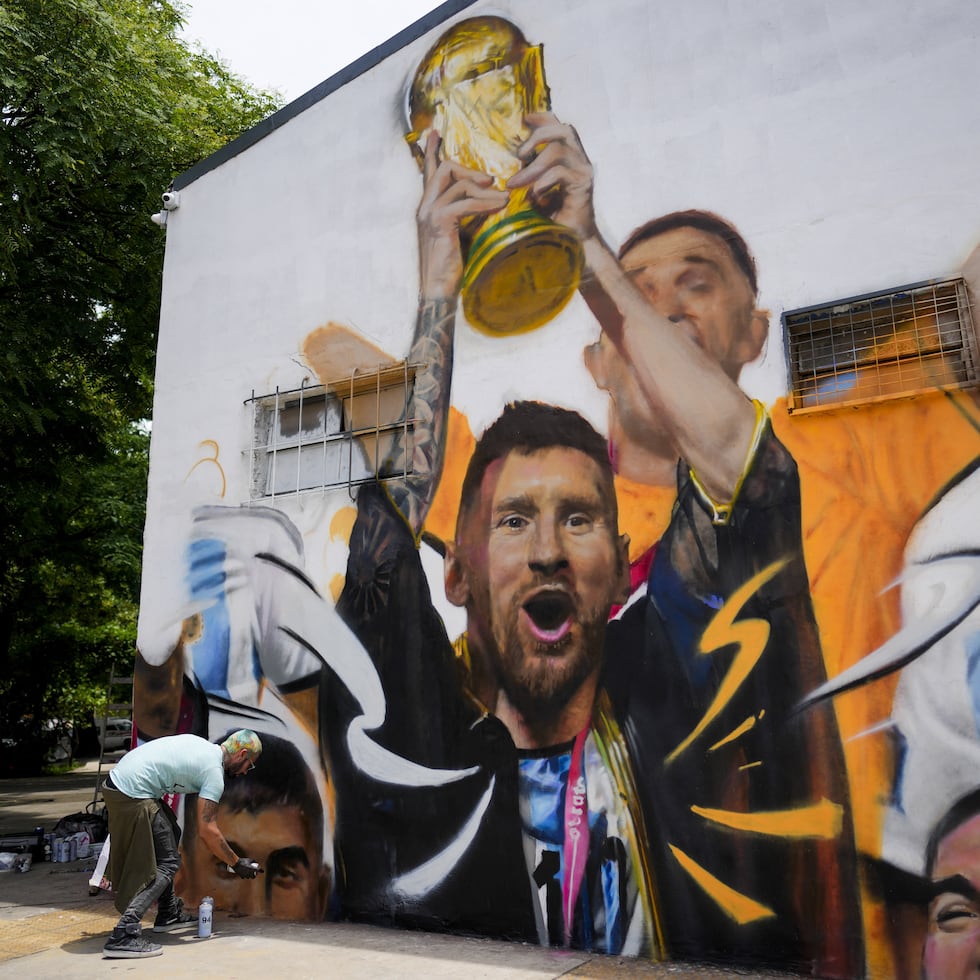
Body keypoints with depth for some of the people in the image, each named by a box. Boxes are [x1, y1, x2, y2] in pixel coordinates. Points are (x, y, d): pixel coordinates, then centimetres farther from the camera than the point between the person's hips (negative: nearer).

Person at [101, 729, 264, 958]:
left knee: (171, 835, 20)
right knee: (167, 864, -4)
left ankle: (168, 914, 27)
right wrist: (237, 863, -1)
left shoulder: (201, 746, 16)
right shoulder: (214, 771, -9)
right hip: (132, 794, -10)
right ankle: (123, 936, -11)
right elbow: (206, 830, -11)